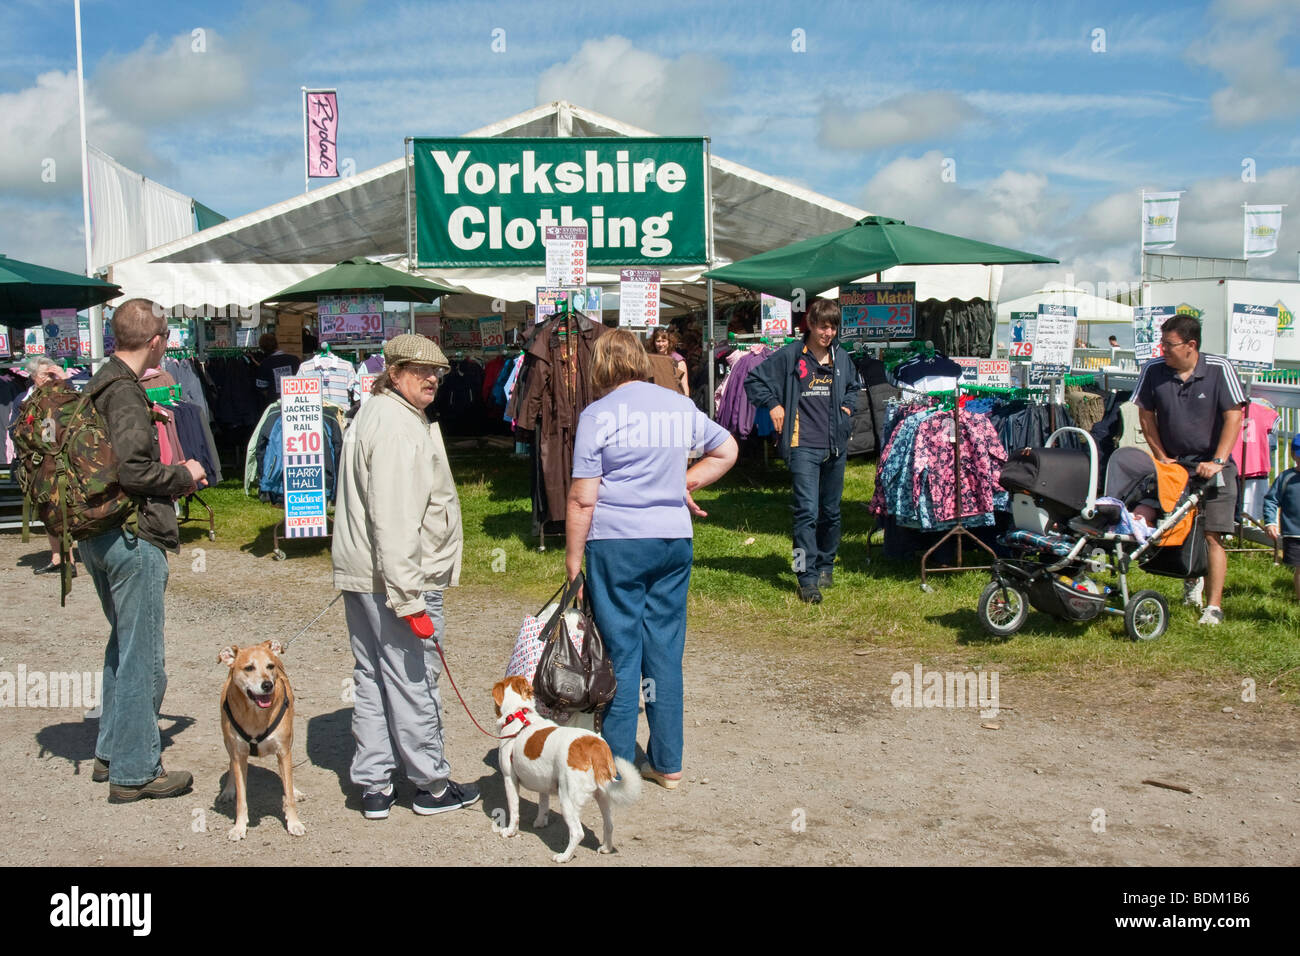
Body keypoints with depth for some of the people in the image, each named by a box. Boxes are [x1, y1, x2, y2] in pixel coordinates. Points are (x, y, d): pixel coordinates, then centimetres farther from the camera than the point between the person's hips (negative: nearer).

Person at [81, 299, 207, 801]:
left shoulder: (101, 385, 13)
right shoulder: (125, 393, -16)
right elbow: (131, 471, -25)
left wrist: (175, 475, 15)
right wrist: (184, 475, -10)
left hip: (99, 535, 10)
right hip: (133, 538, -10)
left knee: (123, 645, 21)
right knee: (143, 658, -2)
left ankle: (110, 753, 31)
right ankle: (134, 771, 6)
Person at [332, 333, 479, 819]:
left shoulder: (373, 414, 19)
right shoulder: (398, 427, -17)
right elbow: (394, 520, -25)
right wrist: (408, 598, -26)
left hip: (359, 575, 11)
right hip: (394, 577, -11)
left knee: (371, 678, 12)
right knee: (414, 679, 1)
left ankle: (373, 785, 19)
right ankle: (431, 784, 12)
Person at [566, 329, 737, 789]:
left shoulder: (599, 414, -6)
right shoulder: (682, 406, 9)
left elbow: (582, 498, -9)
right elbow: (726, 450, 25)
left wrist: (573, 561, -2)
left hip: (617, 543, -4)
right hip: (674, 540, 5)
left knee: (619, 652, 3)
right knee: (666, 651, 11)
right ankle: (667, 763, 18)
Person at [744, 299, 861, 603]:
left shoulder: (841, 358, 11)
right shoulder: (791, 356, -4)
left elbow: (853, 386, 31)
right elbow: (754, 381, 1)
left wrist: (847, 406, 14)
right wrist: (773, 405, -7)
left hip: (835, 446, 5)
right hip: (804, 446, -5)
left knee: (831, 510, 14)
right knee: (807, 512, -12)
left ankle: (826, 566, 31)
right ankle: (807, 579, -10)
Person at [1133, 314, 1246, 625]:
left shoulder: (1219, 369, -12)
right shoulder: (1153, 371, -7)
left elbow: (1234, 416, -11)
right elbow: (1146, 416, 2)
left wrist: (1217, 462, -18)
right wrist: (1162, 458, -3)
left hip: (1212, 467, -3)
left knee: (1212, 536, -8)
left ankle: (1214, 606, -6)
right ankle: (1192, 577, 38)